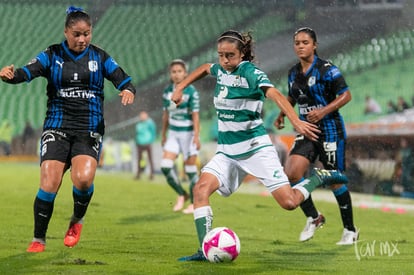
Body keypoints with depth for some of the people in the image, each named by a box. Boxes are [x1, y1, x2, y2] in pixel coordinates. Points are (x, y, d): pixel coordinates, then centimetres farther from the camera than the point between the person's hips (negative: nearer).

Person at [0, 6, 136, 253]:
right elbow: (28, 72, -11)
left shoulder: (99, 57, 6)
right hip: (57, 128, 0)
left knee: (84, 178, -24)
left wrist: (128, 91, -23)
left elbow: (124, 81, 1)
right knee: (49, 184, -14)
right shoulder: (53, 55, 3)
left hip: (90, 130, 0)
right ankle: (39, 240, 3)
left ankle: (77, 221, 7)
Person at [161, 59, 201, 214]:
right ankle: (182, 195, 13)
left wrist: (196, 137, -18)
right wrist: (163, 135, 17)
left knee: (190, 169, 0)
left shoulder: (191, 92, -10)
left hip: (188, 133, -5)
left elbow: (195, 115, -12)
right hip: (173, 133, 5)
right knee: (165, 166, -7)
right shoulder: (167, 91, 5)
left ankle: (193, 203, 12)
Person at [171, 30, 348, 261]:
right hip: (227, 151, 6)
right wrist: (180, 88, 24)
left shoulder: (250, 73, -16)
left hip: (255, 148, -6)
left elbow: (275, 94, -33)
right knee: (201, 188, -18)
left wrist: (296, 121, -49)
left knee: (289, 202, -10)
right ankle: (205, 250, -16)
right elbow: (204, 69, 30)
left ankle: (319, 178, 19)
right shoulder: (221, 70, 5)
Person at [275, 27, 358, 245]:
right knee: (291, 172, -13)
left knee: (335, 181, 0)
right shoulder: (293, 73, 7)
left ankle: (350, 230, 17)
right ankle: (313, 217, 8)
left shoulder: (326, 69, -12)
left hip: (330, 130, -5)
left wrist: (324, 111, -25)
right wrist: (282, 114, 7)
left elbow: (346, 95, -13)